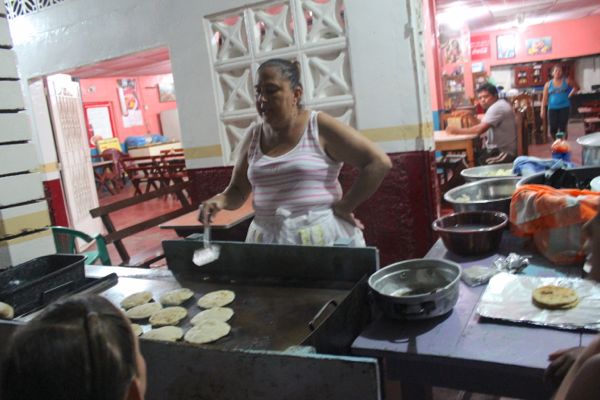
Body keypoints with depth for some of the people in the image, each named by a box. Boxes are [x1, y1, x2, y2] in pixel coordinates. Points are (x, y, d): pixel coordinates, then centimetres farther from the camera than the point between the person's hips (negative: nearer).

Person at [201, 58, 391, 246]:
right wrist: (220, 200, -7)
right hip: (267, 240, 4)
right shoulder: (253, 137, 7)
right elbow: (238, 190, 14)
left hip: (321, 237, -3)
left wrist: (345, 206, -10)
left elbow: (379, 162, -9)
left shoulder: (320, 127, -7)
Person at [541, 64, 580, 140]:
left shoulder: (567, 81, 2)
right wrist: (543, 109, -3)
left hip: (564, 107, -1)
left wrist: (570, 94, 7)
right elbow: (545, 98, 3)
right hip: (552, 108, 1)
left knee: (563, 128, -5)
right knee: (553, 128, -3)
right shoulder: (548, 84, 4)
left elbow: (577, 87, 18)